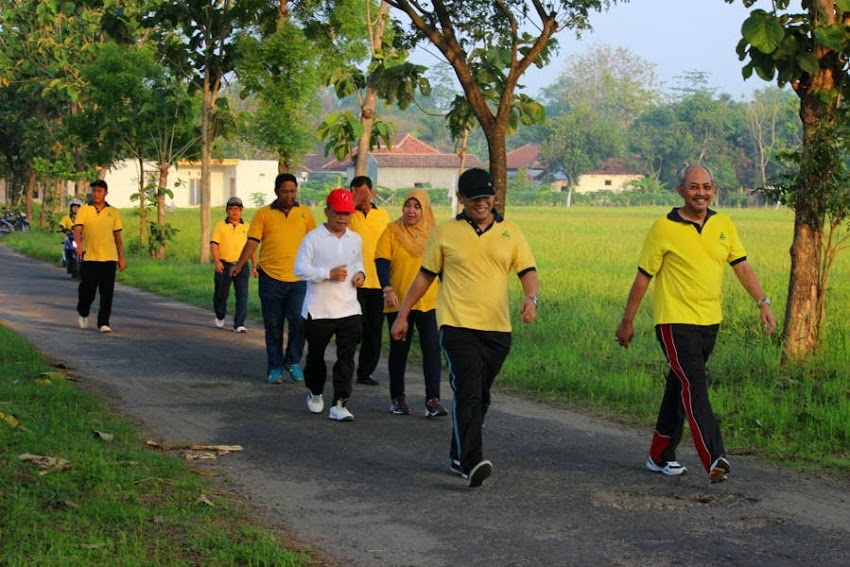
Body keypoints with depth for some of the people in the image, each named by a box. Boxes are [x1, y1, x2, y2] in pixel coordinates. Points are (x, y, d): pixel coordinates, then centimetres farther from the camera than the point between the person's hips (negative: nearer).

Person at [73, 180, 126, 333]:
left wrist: (121, 258, 10)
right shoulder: (84, 210, 3)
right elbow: (77, 230, -8)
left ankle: (103, 323, 3)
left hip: (109, 257, 2)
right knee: (87, 291, 1)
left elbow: (118, 237, 14)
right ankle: (83, 313, 29)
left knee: (107, 293, -3)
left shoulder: (113, 212, 10)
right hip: (89, 256, -1)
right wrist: (79, 244, -29)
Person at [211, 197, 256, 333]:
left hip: (241, 266, 1)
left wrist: (254, 266, 8)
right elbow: (214, 245, -4)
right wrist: (217, 261, -18)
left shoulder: (247, 227, 9)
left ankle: (239, 324, -6)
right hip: (224, 265, -1)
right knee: (221, 294, 10)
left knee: (242, 295, -9)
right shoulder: (220, 226, 2)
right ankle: (220, 317, 37)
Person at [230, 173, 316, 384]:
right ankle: (274, 368, 17)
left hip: (299, 279, 1)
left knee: (298, 321, -10)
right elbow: (252, 241, -3)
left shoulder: (305, 213, 9)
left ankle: (293, 362, 10)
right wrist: (240, 264, -17)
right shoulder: (263, 214, 3)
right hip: (271, 278, -1)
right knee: (273, 326, 6)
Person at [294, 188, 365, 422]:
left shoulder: (355, 239, 9)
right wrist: (329, 273, -20)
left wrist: (360, 273, 4)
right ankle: (315, 393, 38)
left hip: (349, 309, 3)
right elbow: (300, 268, -10)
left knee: (347, 357, -7)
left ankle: (339, 404, -7)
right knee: (316, 355, 14)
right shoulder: (313, 238, -5)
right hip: (318, 310, -2)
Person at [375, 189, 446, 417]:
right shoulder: (392, 231, 0)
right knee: (399, 349, 9)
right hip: (399, 303, -1)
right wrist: (387, 289, -20)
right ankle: (397, 398, 22)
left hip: (429, 302, 1)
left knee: (432, 347, -10)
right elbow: (381, 262, -7)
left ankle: (433, 400, -9)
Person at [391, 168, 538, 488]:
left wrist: (531, 297, -15)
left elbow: (527, 270, 7)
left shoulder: (510, 232, 9)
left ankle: (458, 458, 26)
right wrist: (402, 315, 13)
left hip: (497, 329, 3)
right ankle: (471, 463, -23)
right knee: (468, 394, -17)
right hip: (457, 326, -3)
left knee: (480, 397, 11)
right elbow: (425, 276, 12)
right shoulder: (445, 233, 4)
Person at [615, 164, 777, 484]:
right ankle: (714, 459, -25)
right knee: (694, 386, -17)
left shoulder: (723, 225, 7)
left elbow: (742, 266, 10)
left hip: (709, 322, 6)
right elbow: (643, 277, -3)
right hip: (675, 322, -6)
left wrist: (763, 303, -2)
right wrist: (627, 322, 1)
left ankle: (660, 456, 24)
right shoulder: (664, 229, -8)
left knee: (680, 387, 14)